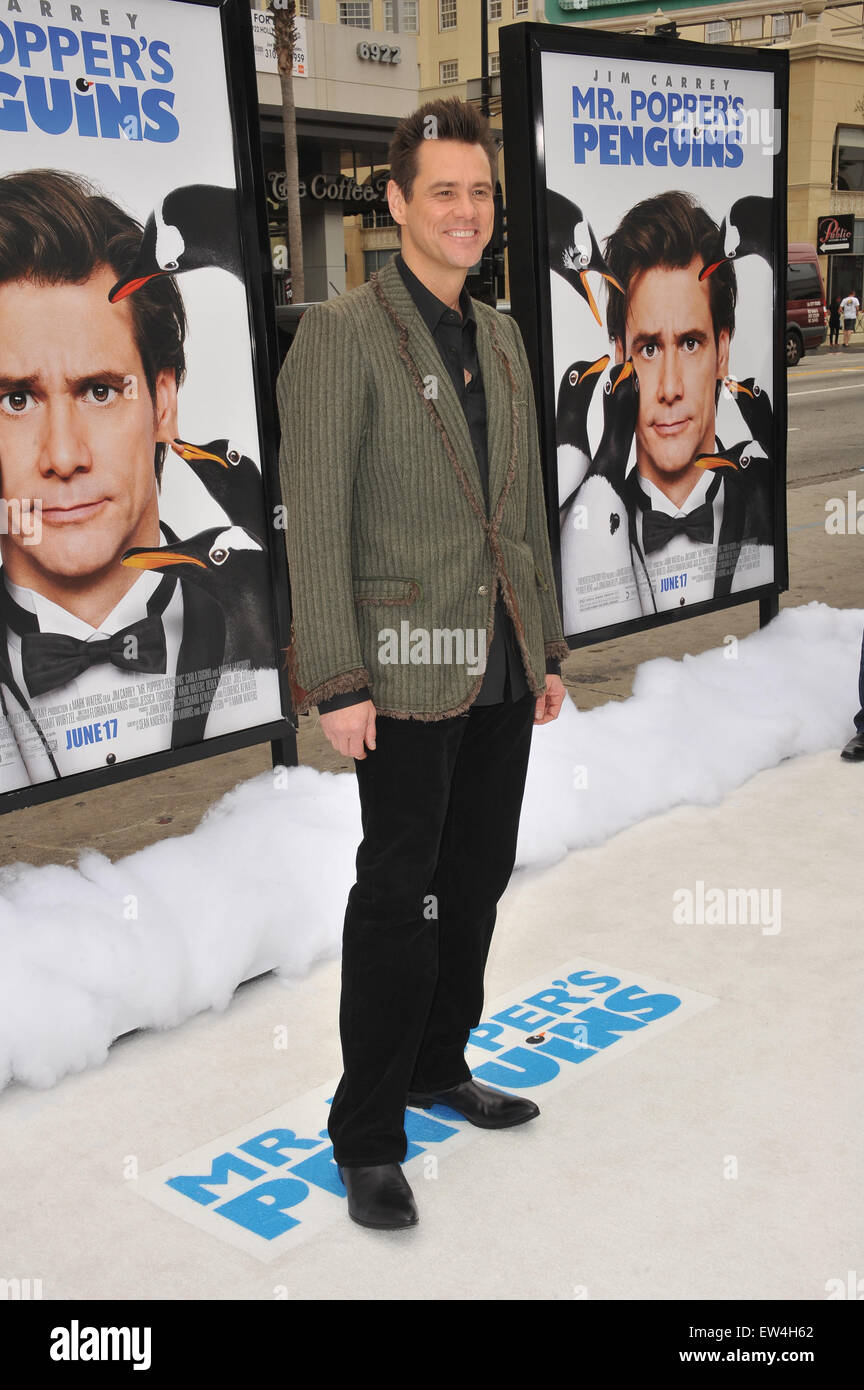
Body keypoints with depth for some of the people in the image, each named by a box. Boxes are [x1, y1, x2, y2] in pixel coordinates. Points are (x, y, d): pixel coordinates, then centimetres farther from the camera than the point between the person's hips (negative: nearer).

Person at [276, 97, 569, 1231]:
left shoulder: (501, 338, 13)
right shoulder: (342, 336, -9)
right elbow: (314, 520, -13)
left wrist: (546, 649, 16)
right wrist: (338, 683, -17)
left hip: (501, 669, 7)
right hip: (408, 670, -7)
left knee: (478, 880, 15)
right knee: (400, 900, -1)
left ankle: (439, 1066, 34)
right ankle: (366, 1138, 14)